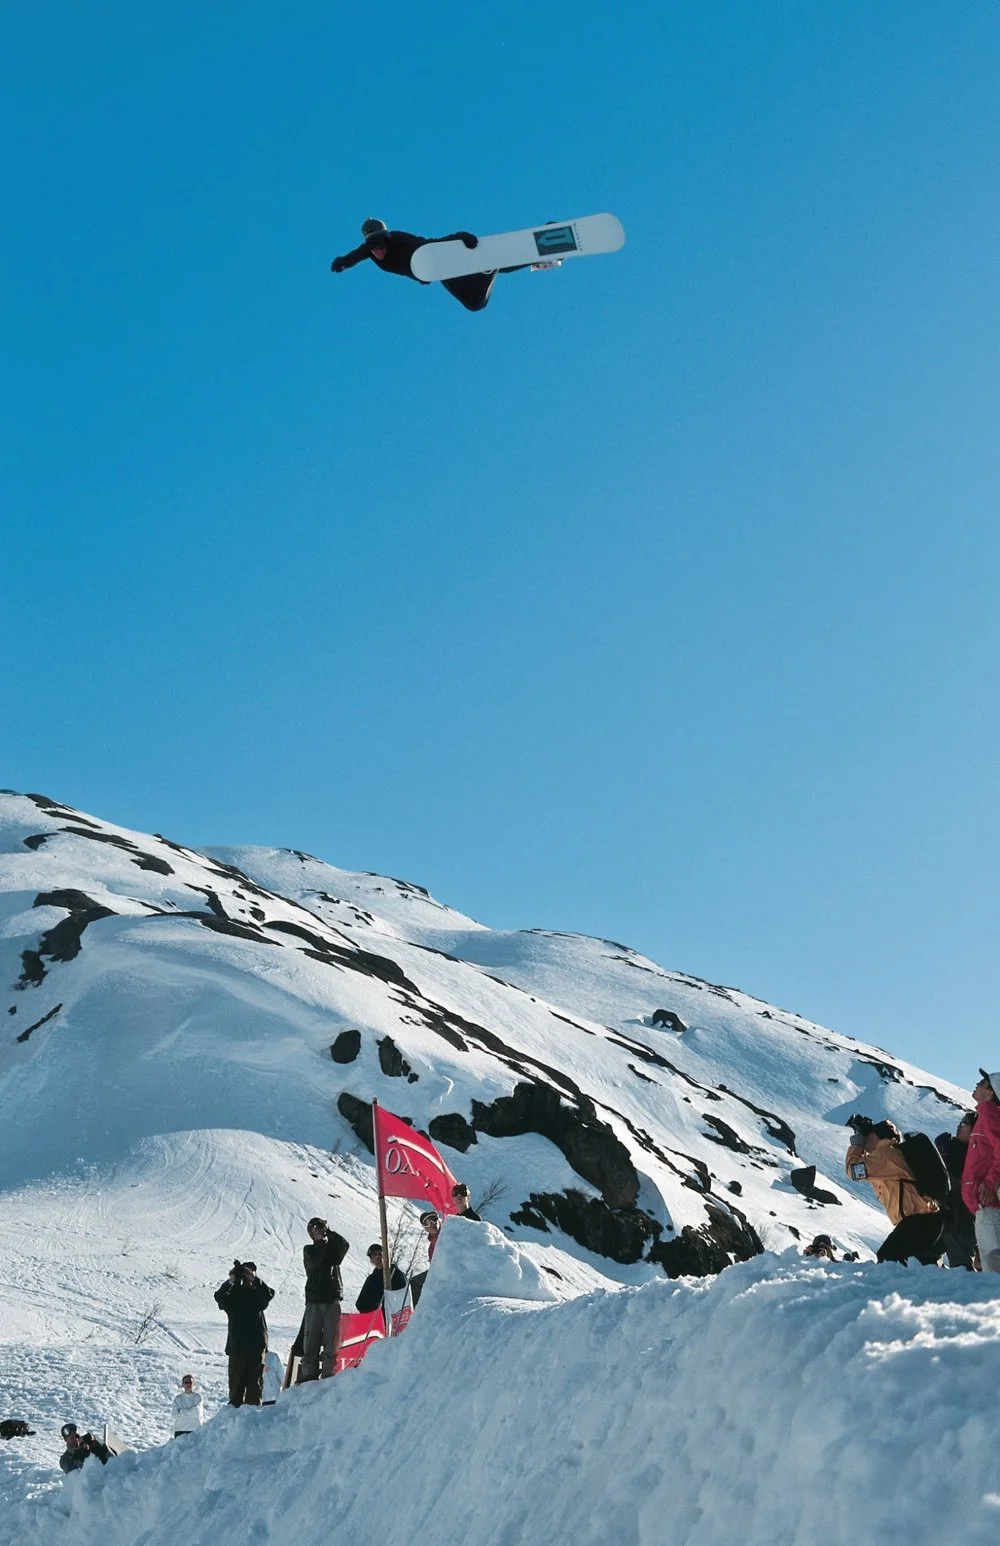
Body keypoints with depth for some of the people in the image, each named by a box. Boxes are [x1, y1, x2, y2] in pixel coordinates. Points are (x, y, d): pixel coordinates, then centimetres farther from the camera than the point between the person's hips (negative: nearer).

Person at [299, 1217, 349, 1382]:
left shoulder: (332, 1247, 15)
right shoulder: (308, 1250, 12)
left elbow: (345, 1246, -6)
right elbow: (314, 1262, -8)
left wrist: (330, 1233, -3)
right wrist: (322, 1242, -2)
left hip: (333, 1298, 1)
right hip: (314, 1300, -1)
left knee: (331, 1339, -5)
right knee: (311, 1338, -6)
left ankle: (328, 1374, -6)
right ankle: (309, 1374, -5)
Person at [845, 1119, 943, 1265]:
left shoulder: (885, 1153, -8)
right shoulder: (895, 1153, 23)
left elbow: (853, 1169, -9)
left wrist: (856, 1145, 5)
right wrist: (859, 1147, 24)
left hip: (918, 1219, -10)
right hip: (931, 1218, 10)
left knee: (888, 1258, -18)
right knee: (926, 1262, 28)